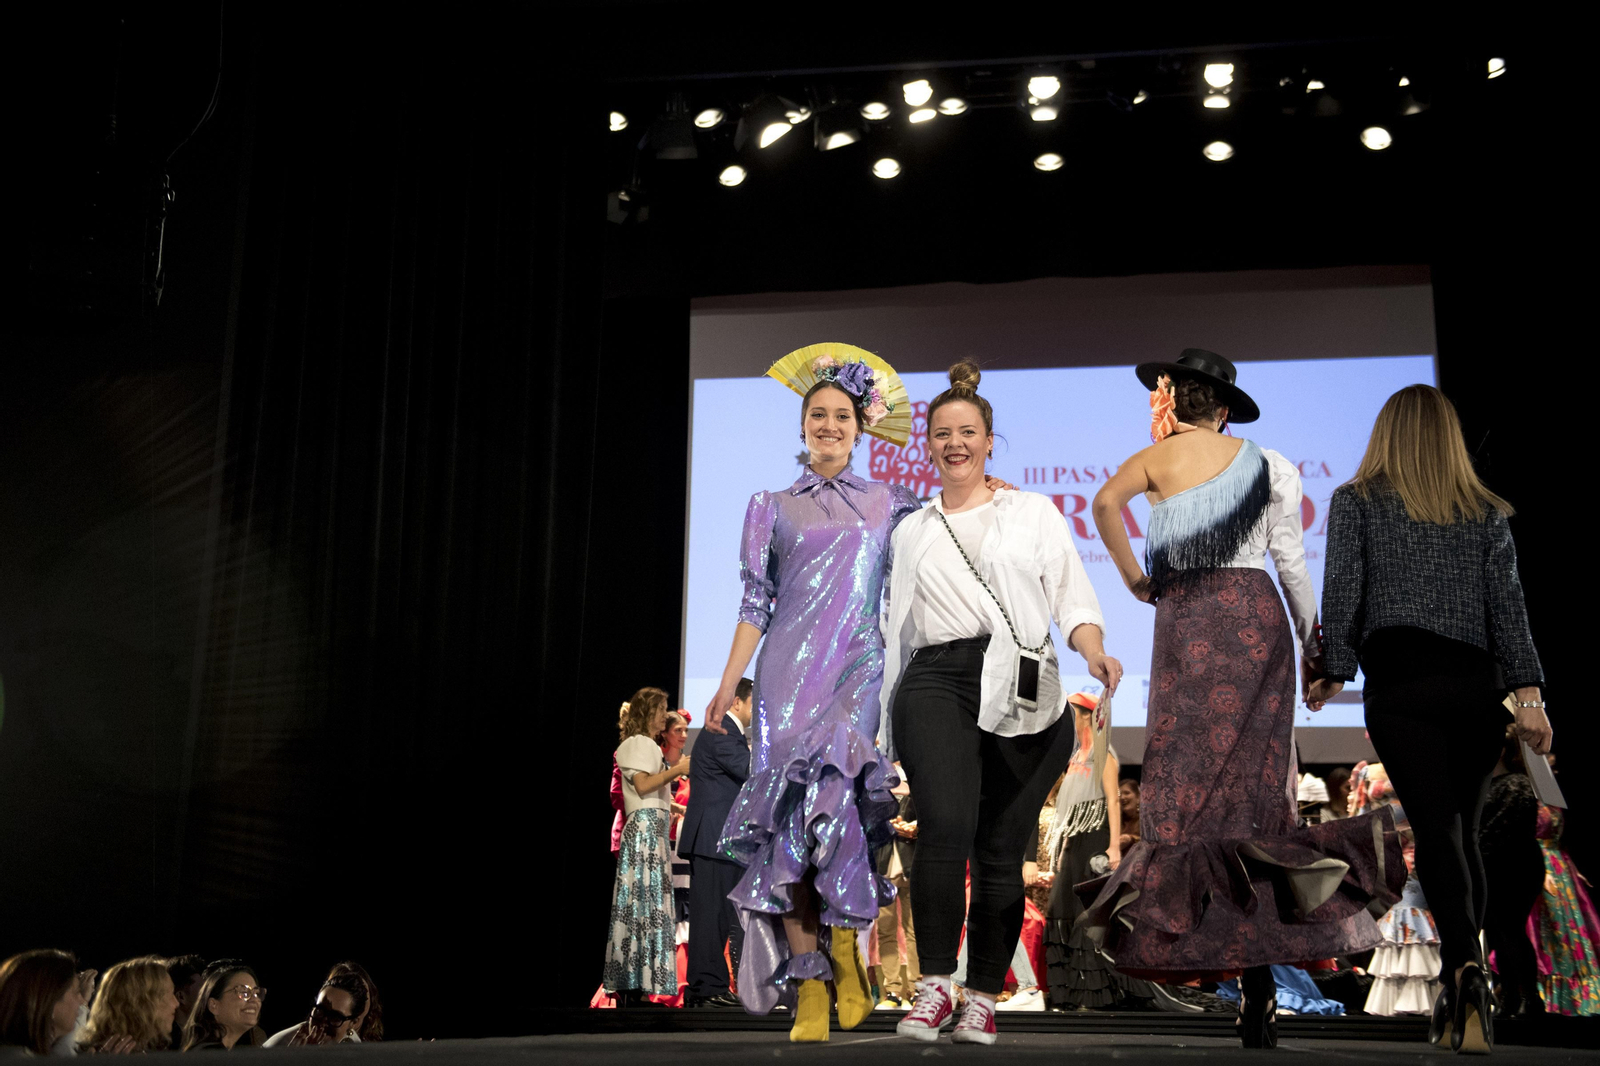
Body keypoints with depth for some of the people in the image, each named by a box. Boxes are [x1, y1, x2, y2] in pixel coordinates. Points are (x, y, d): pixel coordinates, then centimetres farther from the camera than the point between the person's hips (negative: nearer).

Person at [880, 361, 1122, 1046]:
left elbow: (1072, 594, 8)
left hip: (1023, 690, 0)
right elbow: (899, 625, 22)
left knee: (1003, 852, -1)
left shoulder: (1035, 513, 17)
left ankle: (983, 999, 10)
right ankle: (934, 986, -12)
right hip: (937, 680, 0)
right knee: (944, 828, -21)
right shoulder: (912, 532, 21)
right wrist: (889, 717, 17)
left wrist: (1094, 652, -11)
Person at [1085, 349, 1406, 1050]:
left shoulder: (1159, 456, 6)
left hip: (1189, 620, -4)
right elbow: (1290, 561, 11)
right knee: (1249, 778, 2)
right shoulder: (1265, 464, 14)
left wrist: (1136, 582, -1)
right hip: (1258, 618, 4)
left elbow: (1105, 503, -12)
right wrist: (1312, 643, 17)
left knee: (1191, 781, 0)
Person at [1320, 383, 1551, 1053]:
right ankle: (1458, 987, 18)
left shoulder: (1355, 502, 6)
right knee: (1464, 829, 14)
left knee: (1435, 829, -9)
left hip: (1400, 683, -3)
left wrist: (1333, 672, 4)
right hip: (1476, 684, 3)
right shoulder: (1487, 513, 13)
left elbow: (1342, 591, -2)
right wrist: (1529, 697, 0)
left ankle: (1465, 968, -30)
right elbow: (1508, 603, 5)